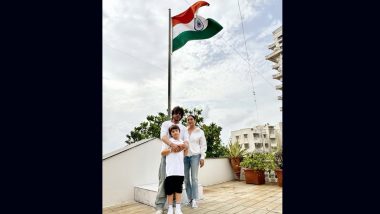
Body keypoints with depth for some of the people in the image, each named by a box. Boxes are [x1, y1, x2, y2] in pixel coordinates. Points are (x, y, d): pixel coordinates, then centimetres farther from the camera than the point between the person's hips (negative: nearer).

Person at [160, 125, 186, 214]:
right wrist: (172, 149, -11)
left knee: (179, 188, 6)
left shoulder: (182, 142, 17)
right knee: (170, 188, 2)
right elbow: (162, 153, -1)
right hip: (170, 169, -3)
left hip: (180, 169, 4)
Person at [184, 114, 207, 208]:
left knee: (194, 178, -4)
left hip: (195, 155, -2)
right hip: (184, 156, 2)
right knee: (186, 178, 4)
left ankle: (194, 200, 2)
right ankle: (190, 198, 14)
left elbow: (203, 145, 5)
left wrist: (202, 157, -4)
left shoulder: (200, 132, 6)